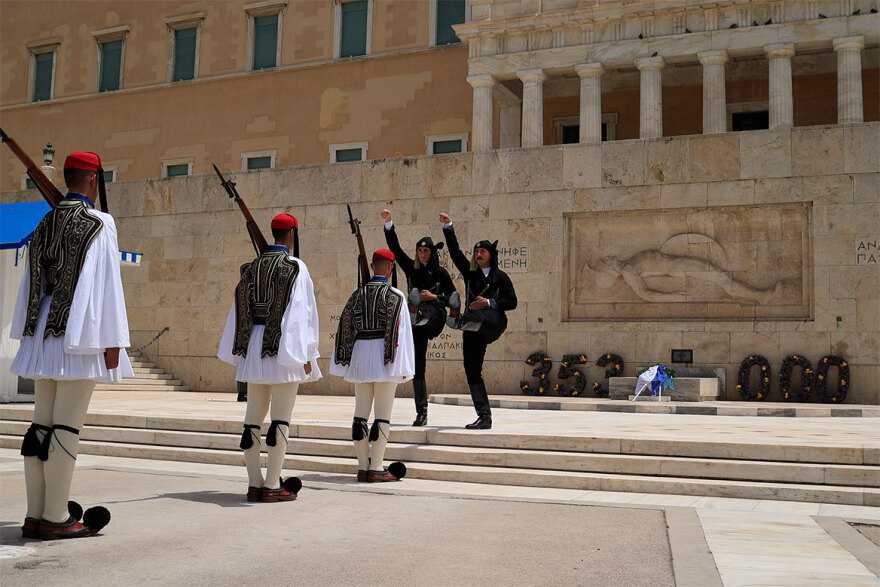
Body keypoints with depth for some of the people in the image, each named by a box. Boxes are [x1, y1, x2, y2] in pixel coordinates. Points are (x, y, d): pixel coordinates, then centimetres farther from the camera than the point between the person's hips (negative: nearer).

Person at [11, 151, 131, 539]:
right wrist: (113, 340, -10)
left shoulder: (45, 224, 14)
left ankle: (35, 515, 14)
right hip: (80, 332, -7)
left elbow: (32, 281, 15)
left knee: (41, 423, 9)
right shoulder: (99, 224, -7)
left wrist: (30, 334, 20)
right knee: (67, 425, -4)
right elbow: (105, 282, -12)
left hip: (45, 332, 7)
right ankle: (55, 517, 1)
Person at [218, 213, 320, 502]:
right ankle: (272, 486, 2)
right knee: (280, 418, 0)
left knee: (253, 416, 10)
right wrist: (305, 354, -10)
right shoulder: (295, 267, -6)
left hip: (254, 347, 6)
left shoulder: (251, 267, 11)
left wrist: (238, 352, 19)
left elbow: (239, 311, 13)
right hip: (283, 347, -6)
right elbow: (300, 312, -12)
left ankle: (255, 484, 14)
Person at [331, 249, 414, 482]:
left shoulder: (357, 294, 10)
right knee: (382, 414, -1)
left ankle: (363, 467, 15)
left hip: (360, 355, 5)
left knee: (361, 412, 10)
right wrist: (401, 365, -10)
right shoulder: (395, 296, -6)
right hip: (382, 356, -5)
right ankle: (376, 469, 1)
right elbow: (398, 331, -12)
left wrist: (346, 363, 16)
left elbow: (345, 327, 10)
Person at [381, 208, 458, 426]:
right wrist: (388, 223, -7)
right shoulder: (411, 268, 9)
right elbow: (395, 247, 2)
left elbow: (453, 300, 2)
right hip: (417, 325, 2)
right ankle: (421, 413, 5)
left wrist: (434, 297, -15)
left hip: (434, 317, -2)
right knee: (418, 367, 1)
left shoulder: (441, 273, 2)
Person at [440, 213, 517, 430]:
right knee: (472, 371, 0)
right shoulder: (470, 272, 13)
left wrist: (488, 303, -13)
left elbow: (512, 302, 0)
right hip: (474, 330, 3)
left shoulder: (500, 277, 4)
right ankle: (484, 417, 4)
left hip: (493, 324, -3)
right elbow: (455, 251, 6)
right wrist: (448, 226, -2)